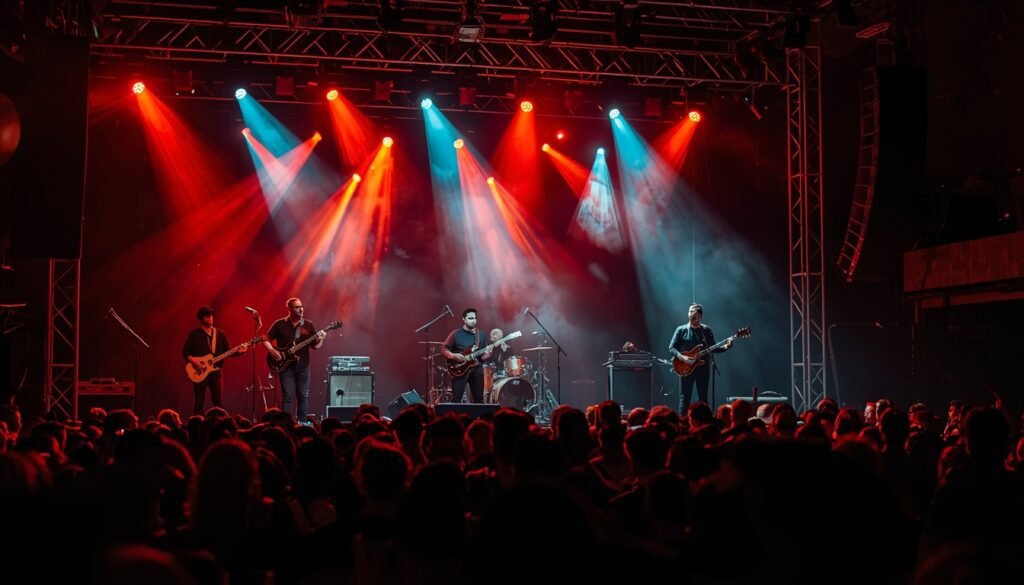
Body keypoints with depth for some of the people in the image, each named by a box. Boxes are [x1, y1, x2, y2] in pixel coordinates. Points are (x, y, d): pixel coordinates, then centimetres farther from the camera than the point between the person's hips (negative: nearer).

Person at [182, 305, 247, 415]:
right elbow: (185, 351, 0)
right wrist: (193, 361, -17)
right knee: (199, 402, -1)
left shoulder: (220, 334, 10)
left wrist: (238, 351, -13)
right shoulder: (194, 334, 1)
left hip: (216, 372, 2)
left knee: (218, 402, 1)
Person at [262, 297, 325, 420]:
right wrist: (272, 350, -13)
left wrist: (320, 339, -17)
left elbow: (315, 346, 4)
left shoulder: (308, 325, 6)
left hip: (302, 367, 2)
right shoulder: (280, 324, 1)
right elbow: (266, 340, 5)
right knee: (287, 397, -5)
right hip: (286, 366, -2)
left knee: (303, 396, 4)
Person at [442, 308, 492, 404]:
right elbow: (444, 350, 0)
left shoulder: (480, 335, 10)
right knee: (456, 400, -7)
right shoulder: (456, 334, -2)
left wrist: (488, 354, -11)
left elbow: (482, 357, 11)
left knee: (479, 399, 7)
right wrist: (453, 355, -17)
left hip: (477, 370, 4)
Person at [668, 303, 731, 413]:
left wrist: (725, 347, -9)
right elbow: (671, 348, -2)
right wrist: (682, 357, -19)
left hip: (703, 367, 3)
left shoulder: (706, 330, 7)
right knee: (684, 398, -4)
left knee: (703, 398, 6)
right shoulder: (681, 330, 0)